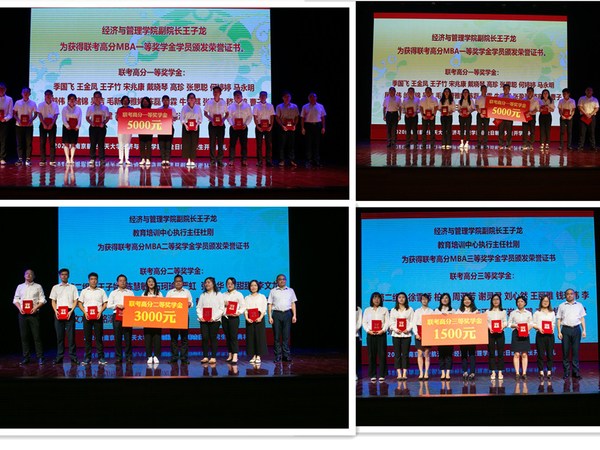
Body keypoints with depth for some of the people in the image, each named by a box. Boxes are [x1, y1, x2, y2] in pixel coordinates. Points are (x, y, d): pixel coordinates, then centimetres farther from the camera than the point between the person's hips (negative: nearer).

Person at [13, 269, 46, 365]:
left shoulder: (38, 287, 8)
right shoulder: (20, 287, 16)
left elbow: (42, 300, 3)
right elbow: (15, 299, 13)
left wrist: (36, 307, -13)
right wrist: (19, 308, -5)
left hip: (34, 313, -3)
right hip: (23, 313, 3)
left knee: (37, 336, -6)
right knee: (24, 336, 2)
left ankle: (40, 357, -5)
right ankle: (26, 357, 6)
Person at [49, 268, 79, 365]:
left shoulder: (73, 287, 10)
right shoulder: (55, 287, 14)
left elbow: (75, 301, 5)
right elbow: (53, 301, 11)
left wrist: (71, 311, -10)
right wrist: (55, 311, -6)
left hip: (69, 313, -1)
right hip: (59, 313, 1)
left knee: (71, 335, -5)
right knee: (59, 335, 0)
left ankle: (73, 356, -4)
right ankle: (59, 356, 3)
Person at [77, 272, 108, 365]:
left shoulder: (101, 291, 11)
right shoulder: (84, 291, 11)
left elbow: (105, 303, 7)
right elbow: (79, 303, 8)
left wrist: (100, 312, -10)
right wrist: (85, 312, -8)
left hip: (98, 316, -1)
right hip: (87, 316, 1)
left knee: (99, 337, -3)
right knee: (87, 337, 1)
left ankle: (101, 358, -2)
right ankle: (87, 358, 4)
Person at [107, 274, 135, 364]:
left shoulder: (130, 292, 14)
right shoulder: (113, 293, 14)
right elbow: (109, 305, 6)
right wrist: (117, 305, -9)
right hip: (117, 316, 0)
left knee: (128, 337, -4)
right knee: (117, 337, -2)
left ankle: (129, 357, -1)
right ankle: (118, 357, 2)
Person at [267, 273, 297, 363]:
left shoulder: (290, 291, 14)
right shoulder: (273, 291, 9)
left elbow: (293, 304, 13)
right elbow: (270, 304, 6)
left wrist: (294, 315, 4)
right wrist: (270, 317, -3)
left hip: (287, 314, 1)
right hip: (276, 314, -1)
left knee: (286, 336, -1)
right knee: (277, 336, -1)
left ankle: (286, 355, 1)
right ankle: (278, 355, 2)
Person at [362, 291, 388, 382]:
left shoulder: (384, 310, 12)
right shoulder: (367, 310, 14)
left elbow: (387, 322, 3)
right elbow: (364, 322, 8)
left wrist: (383, 330, -13)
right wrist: (368, 330, -10)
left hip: (381, 334, -1)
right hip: (370, 334, 1)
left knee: (382, 354, -6)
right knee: (371, 355, -2)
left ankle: (382, 375, -5)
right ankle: (372, 375, 2)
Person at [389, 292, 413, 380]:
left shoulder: (410, 310, 10)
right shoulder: (393, 310, 13)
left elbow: (412, 322, 3)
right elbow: (391, 322, 6)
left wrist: (408, 329, -14)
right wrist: (395, 329, -12)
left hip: (406, 334, -1)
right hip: (396, 334, 1)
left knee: (405, 354, -3)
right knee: (397, 355, -2)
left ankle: (404, 374, -3)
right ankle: (399, 374, -3)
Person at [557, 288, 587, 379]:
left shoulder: (579, 305, 13)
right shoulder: (562, 306, 9)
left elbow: (582, 318, 13)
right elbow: (559, 320, 7)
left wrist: (584, 330, 4)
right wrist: (559, 332, -2)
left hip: (576, 329, 1)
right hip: (566, 330, -1)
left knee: (576, 351, 0)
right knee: (565, 351, -1)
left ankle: (576, 372, 2)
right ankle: (566, 372, 3)